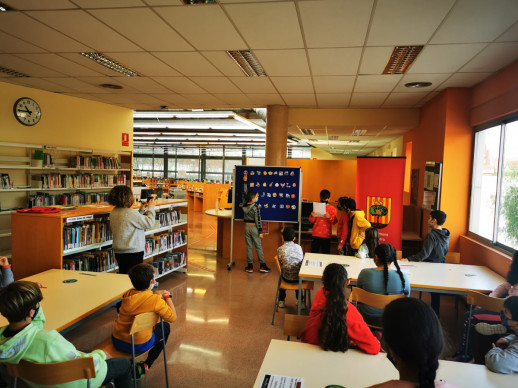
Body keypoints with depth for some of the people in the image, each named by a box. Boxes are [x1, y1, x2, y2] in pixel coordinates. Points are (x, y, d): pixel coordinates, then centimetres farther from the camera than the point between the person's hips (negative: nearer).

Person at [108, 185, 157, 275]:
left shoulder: (114, 212, 5)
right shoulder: (131, 213, -23)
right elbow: (149, 223, -16)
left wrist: (141, 210, 13)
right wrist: (151, 207, -4)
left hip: (119, 252, 9)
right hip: (133, 252, -8)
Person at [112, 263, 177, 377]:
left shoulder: (127, 294, -4)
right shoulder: (155, 300, -21)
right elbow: (173, 317, -10)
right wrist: (167, 297, -1)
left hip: (117, 341, 5)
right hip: (138, 345, -5)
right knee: (165, 327, 20)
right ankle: (145, 366, 16)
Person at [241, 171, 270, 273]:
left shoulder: (244, 205, -1)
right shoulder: (255, 207, -15)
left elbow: (244, 193, 11)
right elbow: (258, 220, -14)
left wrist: (245, 181, 14)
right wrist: (260, 231, -8)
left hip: (247, 227, 5)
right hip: (254, 227, -4)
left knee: (249, 247, 9)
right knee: (259, 247, 4)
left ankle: (250, 266, 11)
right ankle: (262, 266, 8)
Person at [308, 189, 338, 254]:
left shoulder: (332, 208, 5)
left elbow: (334, 221, -4)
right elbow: (311, 221, 9)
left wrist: (329, 217, -24)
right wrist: (312, 216, -12)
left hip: (326, 235, -2)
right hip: (316, 234, 2)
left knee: (326, 253, -3)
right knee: (313, 252, 1)